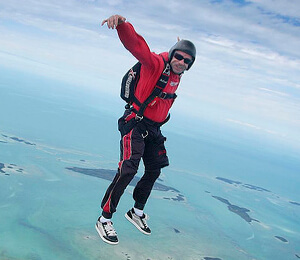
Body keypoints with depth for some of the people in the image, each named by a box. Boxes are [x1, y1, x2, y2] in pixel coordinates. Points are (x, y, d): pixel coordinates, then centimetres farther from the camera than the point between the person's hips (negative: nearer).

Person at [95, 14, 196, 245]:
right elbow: (136, 44, -33)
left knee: (154, 171, 15)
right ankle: (105, 219, -4)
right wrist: (122, 23, -51)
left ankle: (137, 212, 34)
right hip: (136, 124, -9)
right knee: (128, 170, -18)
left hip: (154, 129, 9)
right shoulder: (156, 64, -15)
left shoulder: (176, 77, 9)